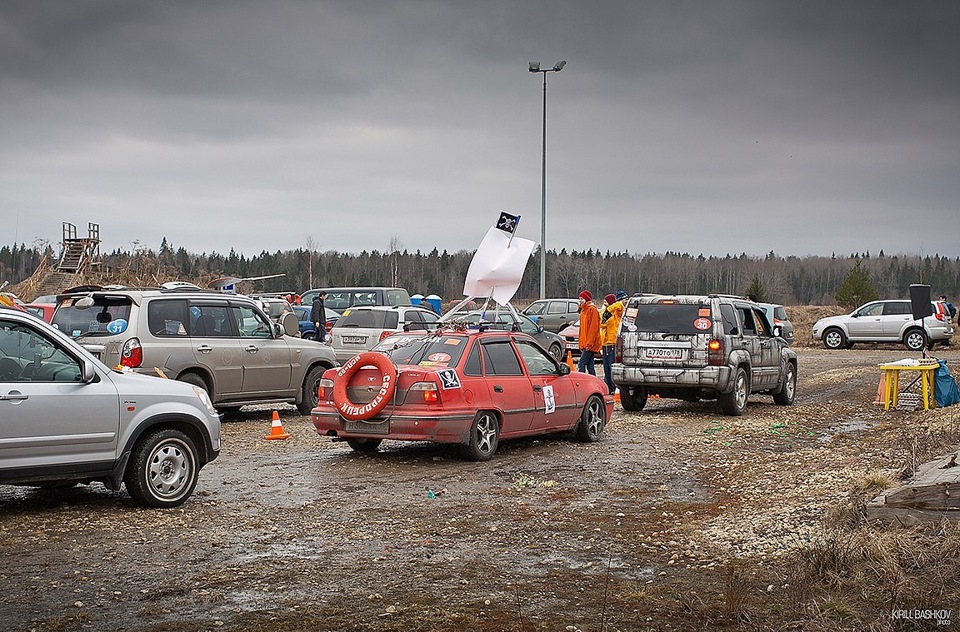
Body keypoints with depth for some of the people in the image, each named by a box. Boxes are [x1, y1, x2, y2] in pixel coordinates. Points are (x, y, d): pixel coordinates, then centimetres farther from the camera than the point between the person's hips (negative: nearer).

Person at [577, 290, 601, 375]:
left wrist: (589, 343, -21)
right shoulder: (584, 310, 19)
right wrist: (580, 343, 19)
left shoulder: (592, 310, -10)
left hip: (590, 345, -10)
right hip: (584, 344, 10)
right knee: (590, 366, 9)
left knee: (581, 364, -14)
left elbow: (593, 327, -17)